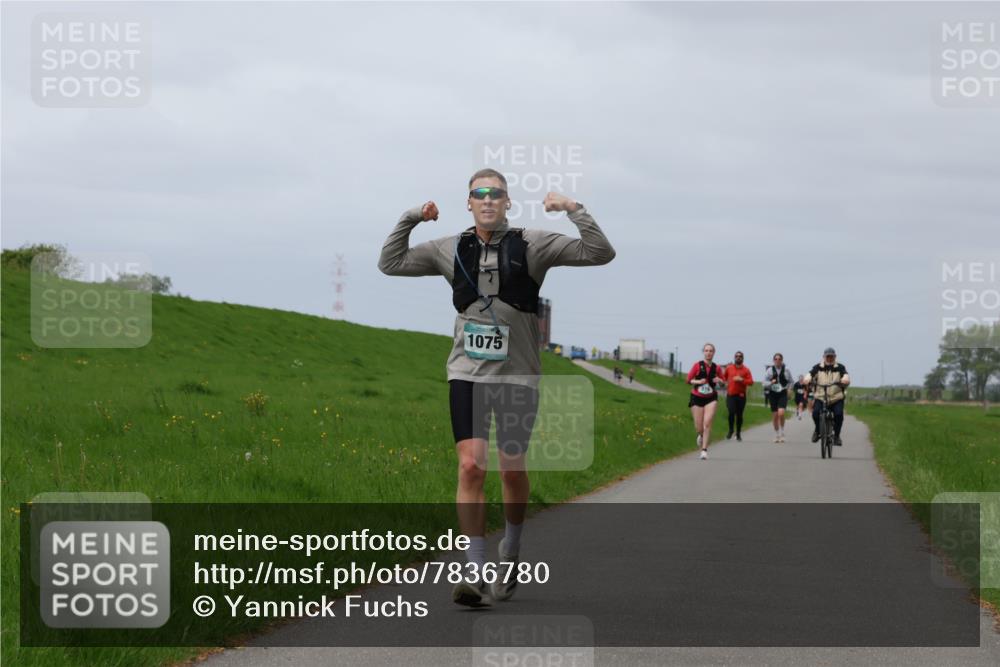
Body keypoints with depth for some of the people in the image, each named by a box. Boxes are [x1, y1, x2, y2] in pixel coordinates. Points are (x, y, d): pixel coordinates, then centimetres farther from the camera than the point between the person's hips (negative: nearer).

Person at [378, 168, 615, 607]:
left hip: (517, 373, -1)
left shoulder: (532, 245, -2)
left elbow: (600, 253, -6)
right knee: (471, 467, -12)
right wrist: (410, 219, 1)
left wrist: (574, 209, -16)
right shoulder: (450, 250, 6)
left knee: (512, 470, 9)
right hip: (467, 372, 1)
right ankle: (477, 574, -12)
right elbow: (390, 264, 13)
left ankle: (511, 551, 36)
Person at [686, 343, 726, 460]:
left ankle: (704, 450, -11)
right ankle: (701, 436, 38)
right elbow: (688, 380, 0)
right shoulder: (697, 366, -2)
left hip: (711, 399, 0)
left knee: (707, 424, -16)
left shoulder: (716, 368, 2)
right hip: (697, 398, 0)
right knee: (699, 427, 0)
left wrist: (719, 380, -11)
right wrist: (698, 381, -18)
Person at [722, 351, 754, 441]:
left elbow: (751, 382, -5)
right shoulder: (729, 368, 7)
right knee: (731, 412, -16)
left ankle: (738, 434, 17)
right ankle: (730, 430, 5)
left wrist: (742, 380, -19)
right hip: (730, 395, 0)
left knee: (739, 415, 5)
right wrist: (725, 383, 6)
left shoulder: (746, 370, 2)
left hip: (741, 395, 0)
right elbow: (724, 377, 23)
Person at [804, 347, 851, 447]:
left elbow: (845, 375, -13)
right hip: (820, 397, 0)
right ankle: (817, 430, 6)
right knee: (815, 412, -24)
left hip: (836, 398, 0)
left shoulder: (839, 367, 5)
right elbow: (810, 374, -10)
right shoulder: (818, 367, 6)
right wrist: (807, 379, -33)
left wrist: (845, 379, -37)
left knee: (839, 414, -24)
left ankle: (836, 436, -3)